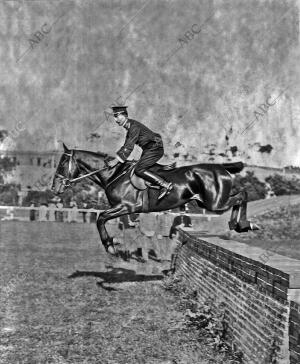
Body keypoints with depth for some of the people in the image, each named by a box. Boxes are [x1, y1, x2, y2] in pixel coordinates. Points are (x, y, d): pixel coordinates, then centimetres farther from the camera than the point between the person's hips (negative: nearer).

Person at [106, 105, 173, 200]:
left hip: (154, 148, -10)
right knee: (140, 167, 10)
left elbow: (129, 147, -23)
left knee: (139, 170, -17)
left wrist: (117, 160, -23)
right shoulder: (129, 126, 12)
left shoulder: (134, 126, -19)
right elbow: (126, 145, 22)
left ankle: (165, 185, -22)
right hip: (148, 149, 10)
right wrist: (116, 157, 15)